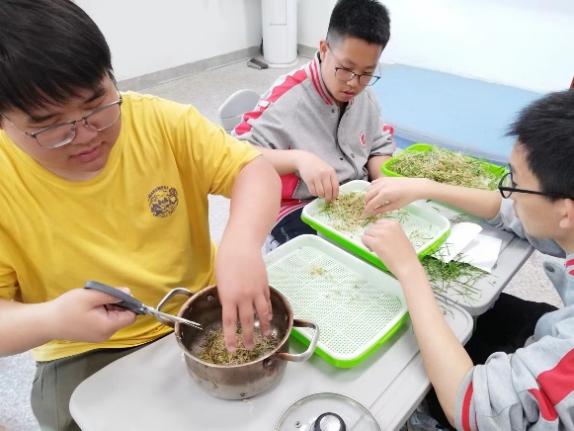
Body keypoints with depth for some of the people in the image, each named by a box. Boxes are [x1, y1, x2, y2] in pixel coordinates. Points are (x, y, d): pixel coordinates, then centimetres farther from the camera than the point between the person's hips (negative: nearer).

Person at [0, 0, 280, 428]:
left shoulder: (161, 121, -12)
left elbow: (255, 169, -15)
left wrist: (242, 244, -35)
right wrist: (50, 320, -33)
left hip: (205, 310, 1)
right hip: (86, 355, 0)